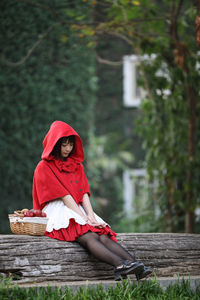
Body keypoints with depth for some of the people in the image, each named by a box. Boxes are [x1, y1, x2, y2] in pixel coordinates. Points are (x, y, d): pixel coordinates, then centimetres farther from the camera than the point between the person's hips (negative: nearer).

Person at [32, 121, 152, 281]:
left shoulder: (77, 166, 22)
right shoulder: (44, 168, 2)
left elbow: (84, 194, 10)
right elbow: (64, 197, -7)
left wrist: (91, 215, -10)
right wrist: (85, 218, -15)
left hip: (79, 211, 6)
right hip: (57, 215, -6)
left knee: (104, 236, -24)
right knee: (89, 236, -33)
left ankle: (136, 265, -46)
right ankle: (120, 265, -57)